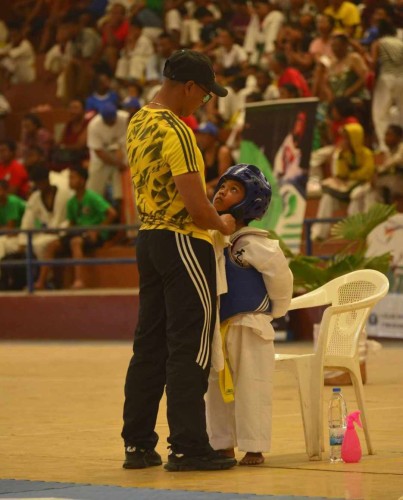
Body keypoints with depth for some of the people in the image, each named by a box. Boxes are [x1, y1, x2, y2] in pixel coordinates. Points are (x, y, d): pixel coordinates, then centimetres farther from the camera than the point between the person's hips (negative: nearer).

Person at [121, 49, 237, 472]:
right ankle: (188, 448, -1)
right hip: (183, 242, -9)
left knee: (149, 345, 12)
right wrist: (222, 225, -3)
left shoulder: (137, 124, 10)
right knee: (189, 349, -3)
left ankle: (138, 444, 16)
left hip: (149, 238, 9)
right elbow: (196, 206, -23)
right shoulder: (176, 131, -18)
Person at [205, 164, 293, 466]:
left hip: (249, 329, -7)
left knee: (251, 390, -2)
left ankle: (254, 448, 5)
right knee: (217, 390, 12)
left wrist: (273, 312, -2)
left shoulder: (253, 243, -16)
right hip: (216, 328, 7)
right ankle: (222, 445, 21)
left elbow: (281, 277, -14)